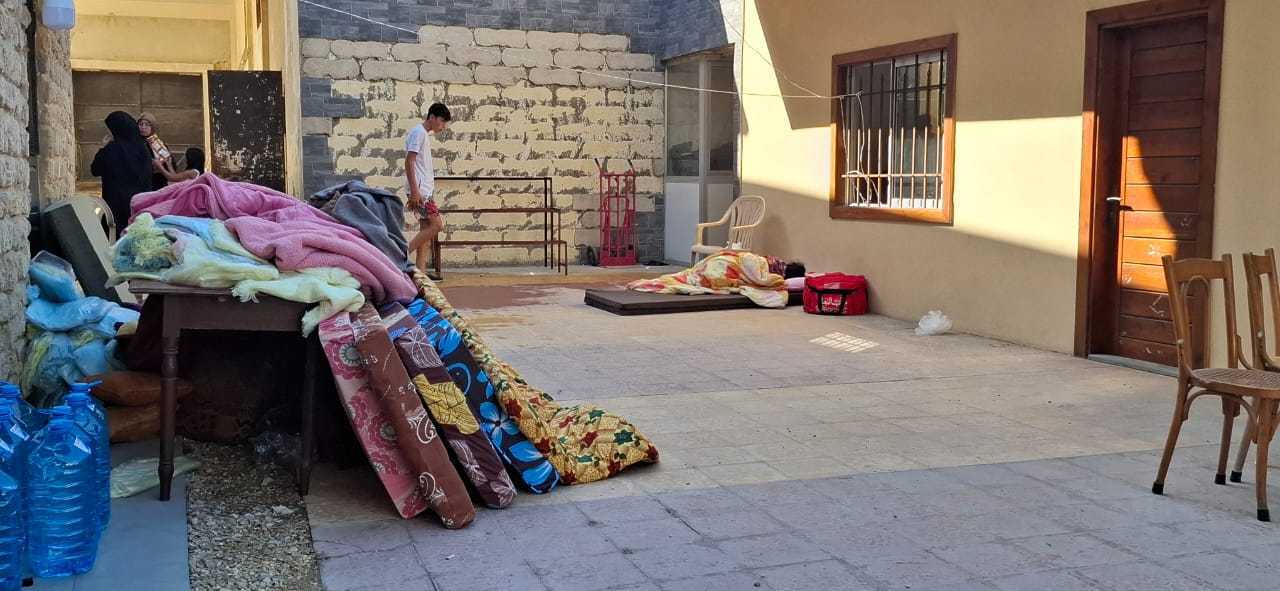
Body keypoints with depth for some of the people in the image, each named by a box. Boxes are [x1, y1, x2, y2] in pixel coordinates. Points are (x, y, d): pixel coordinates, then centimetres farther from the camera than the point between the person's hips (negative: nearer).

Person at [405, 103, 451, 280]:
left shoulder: (425, 134, 20)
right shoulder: (418, 132, -10)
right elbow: (409, 162, -16)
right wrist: (414, 190, -21)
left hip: (426, 190, 10)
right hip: (420, 190, -10)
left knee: (426, 228, 6)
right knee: (436, 225, -14)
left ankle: (421, 270, 5)